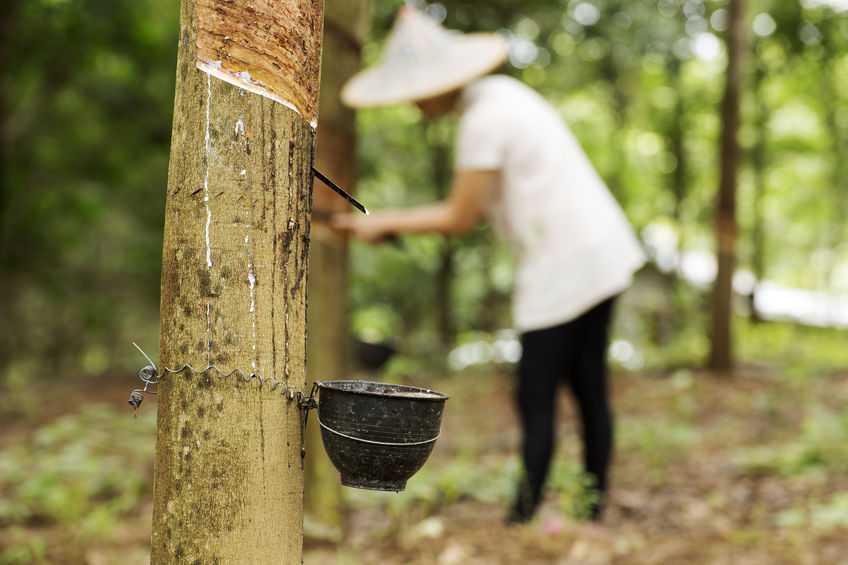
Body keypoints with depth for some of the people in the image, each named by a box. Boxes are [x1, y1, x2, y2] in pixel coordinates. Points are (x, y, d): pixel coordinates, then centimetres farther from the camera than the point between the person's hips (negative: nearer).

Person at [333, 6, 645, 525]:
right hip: (599, 253, 10)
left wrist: (385, 223, 0)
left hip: (564, 267, -10)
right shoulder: (502, 93, 12)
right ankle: (592, 510, 22)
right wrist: (392, 224, 11)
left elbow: (460, 218, -11)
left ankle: (526, 517, 5)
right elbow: (480, 205, 15)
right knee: (588, 388, 13)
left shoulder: (483, 120, -17)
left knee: (536, 399, -3)